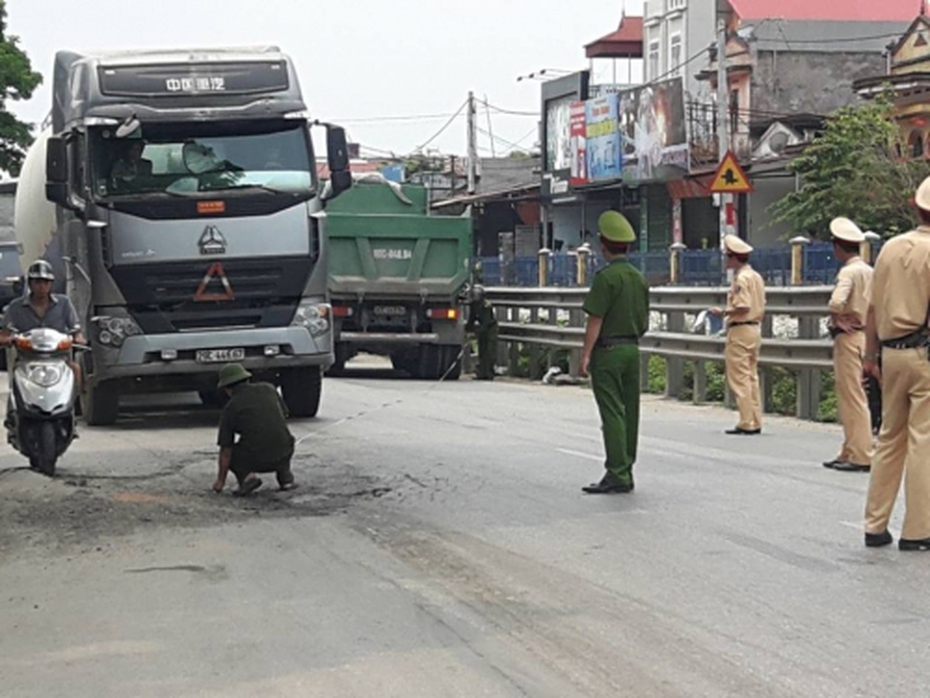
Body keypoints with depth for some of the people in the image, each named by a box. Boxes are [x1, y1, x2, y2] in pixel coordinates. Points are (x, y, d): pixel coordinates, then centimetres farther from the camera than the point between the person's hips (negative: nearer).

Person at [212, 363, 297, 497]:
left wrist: (221, 480, 15)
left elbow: (226, 449, 4)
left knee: (229, 453, 25)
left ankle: (247, 476, -2)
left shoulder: (231, 407, 1)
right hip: (284, 455, 4)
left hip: (257, 459, -4)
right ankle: (285, 476, 19)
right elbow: (284, 416, 24)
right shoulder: (269, 389, 9)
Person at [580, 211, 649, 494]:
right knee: (629, 412, 9)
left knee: (612, 413, -7)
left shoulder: (606, 277, -14)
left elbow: (595, 321, -16)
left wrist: (585, 355, -13)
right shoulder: (639, 278, 10)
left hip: (608, 351, -8)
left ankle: (617, 475, -9)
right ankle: (626, 472, 14)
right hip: (632, 349, 8)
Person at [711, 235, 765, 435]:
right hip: (755, 329, 10)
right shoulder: (756, 276, 14)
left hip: (740, 330, -10)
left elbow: (743, 307, -24)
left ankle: (747, 423, -7)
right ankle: (755, 422, 14)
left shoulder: (741, 278, -15)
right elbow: (761, 308, 16)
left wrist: (723, 312, -12)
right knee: (751, 377, 12)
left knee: (739, 379, -6)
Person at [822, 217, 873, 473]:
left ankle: (861, 457, -5)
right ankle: (850, 452, 21)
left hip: (849, 337, -9)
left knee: (853, 399, -6)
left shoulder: (849, 272, -15)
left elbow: (837, 302, -30)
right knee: (849, 399, 16)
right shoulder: (869, 271, 13)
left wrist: (838, 318, -11)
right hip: (864, 335, 9)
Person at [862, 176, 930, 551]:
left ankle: (875, 526, 16)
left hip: (892, 352, 6)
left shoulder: (891, 248, 8)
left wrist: (871, 355, 17)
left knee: (890, 438, 14)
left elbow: (874, 308, 10)